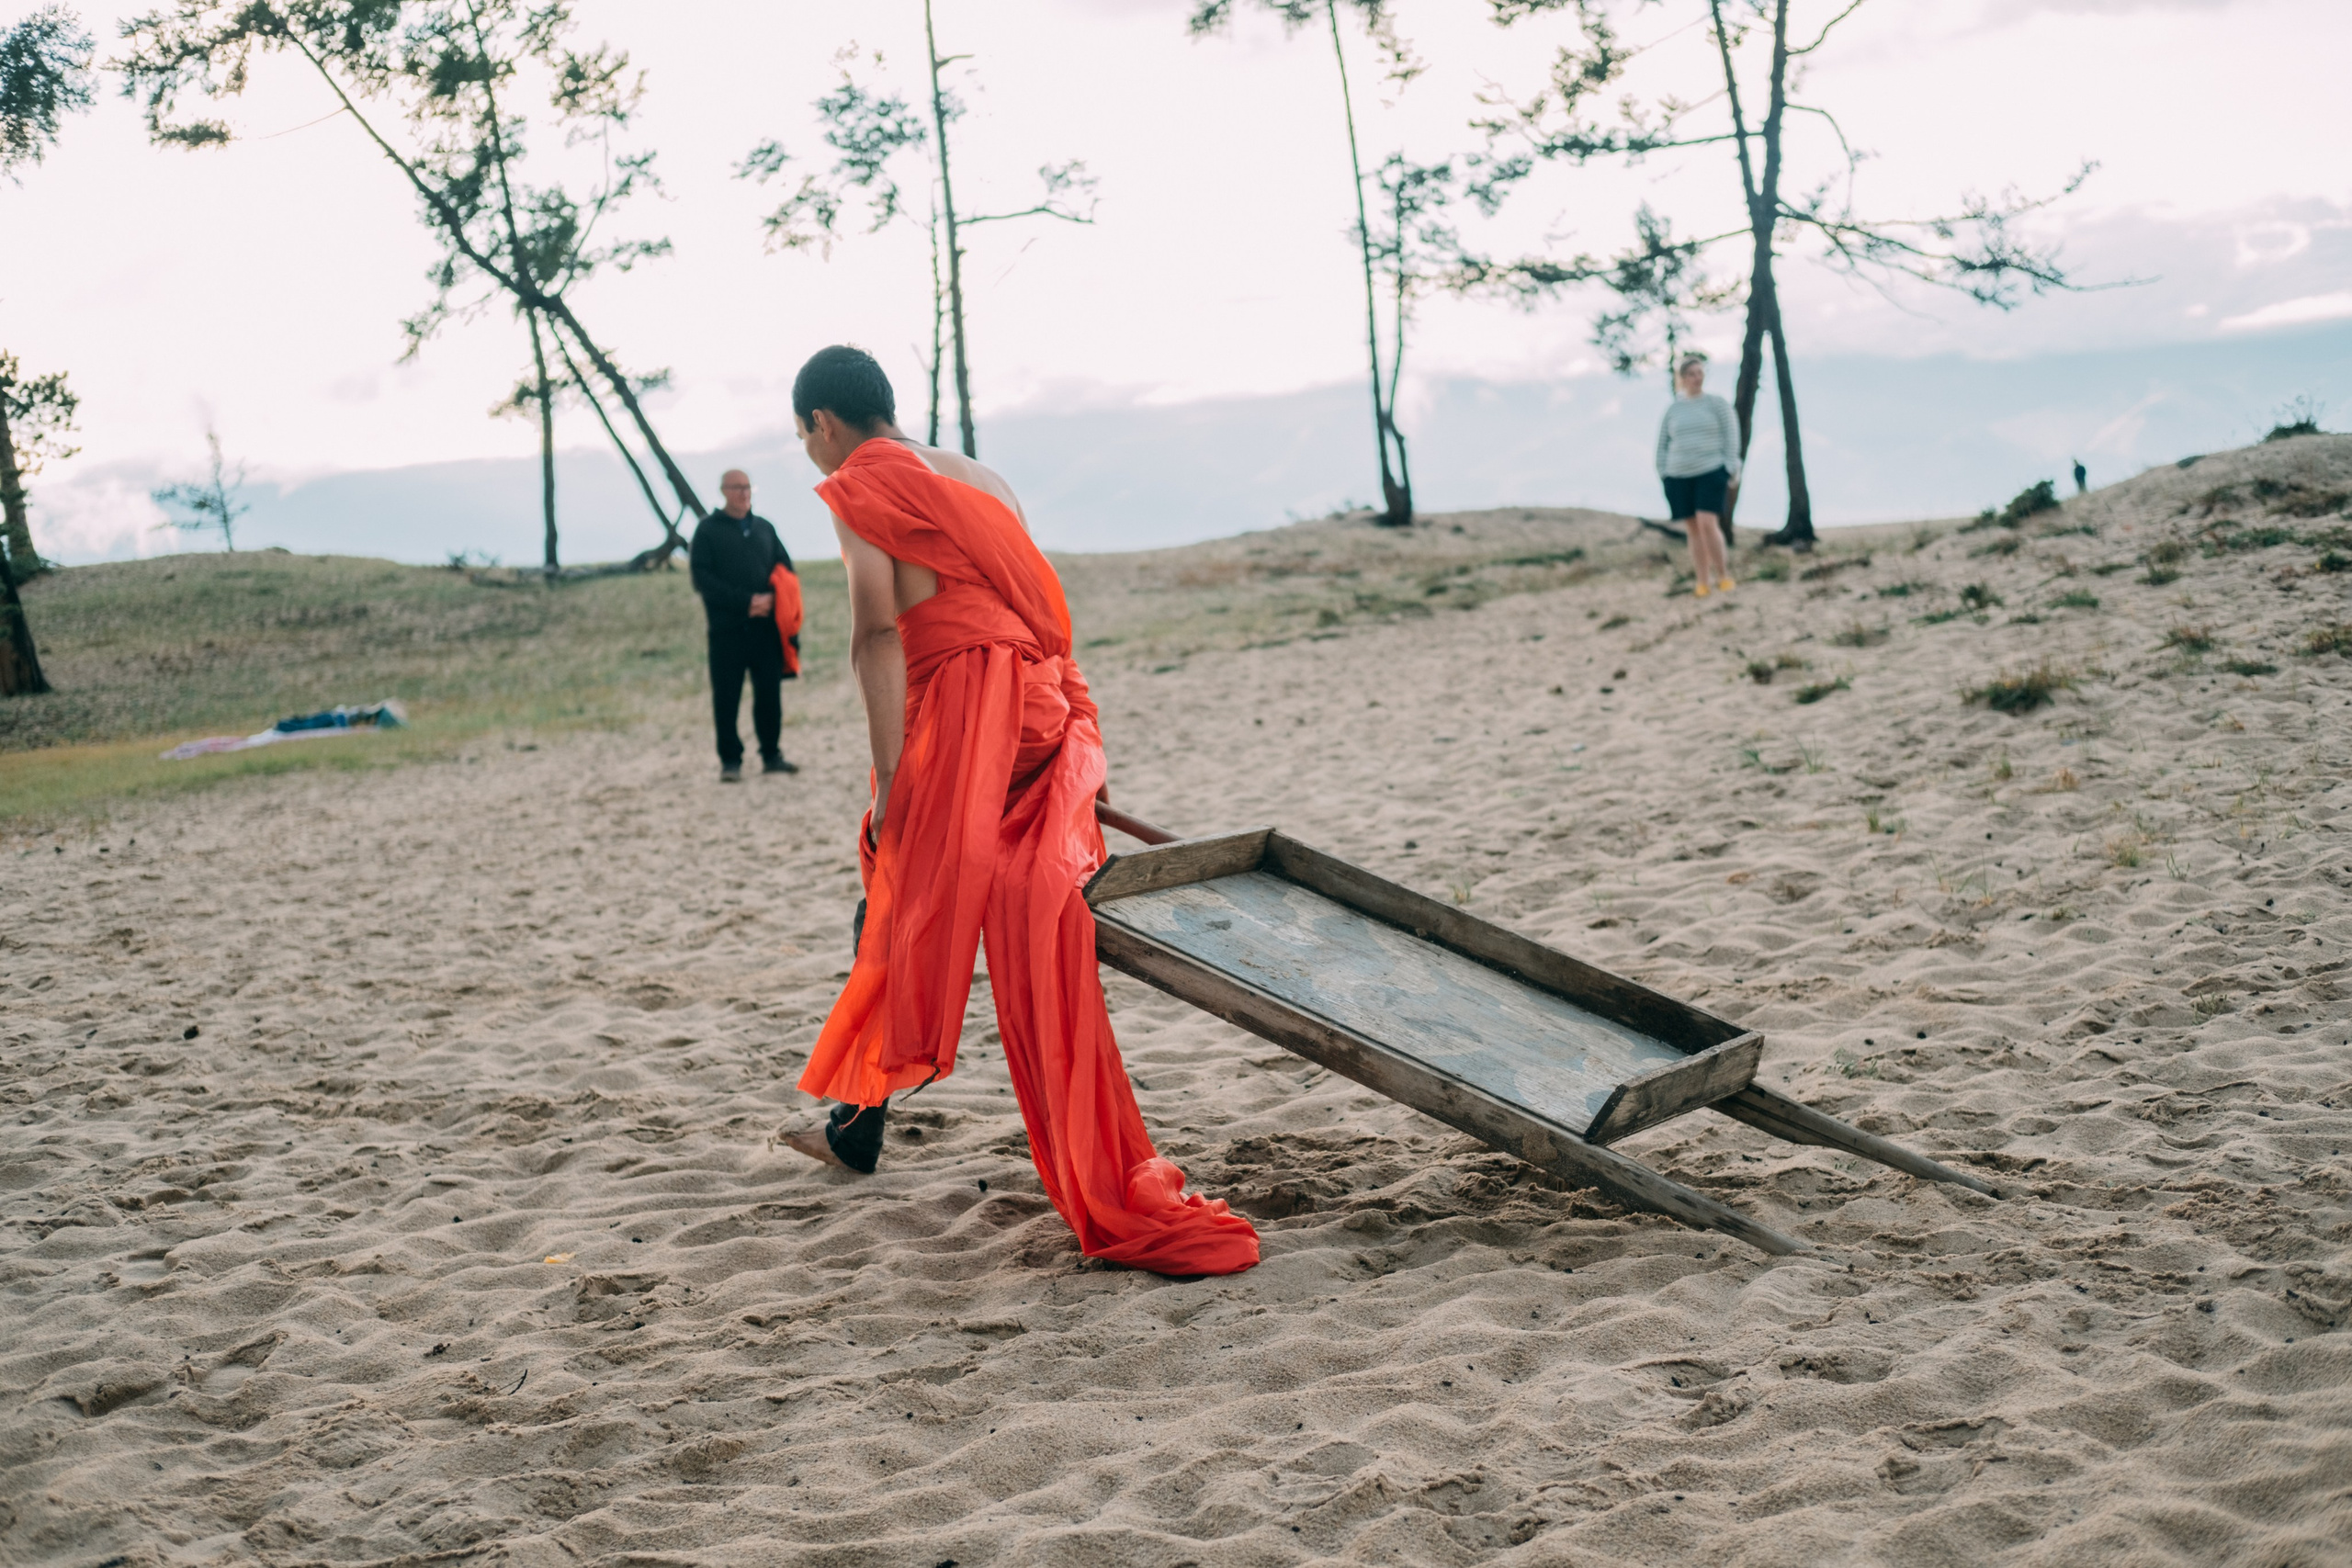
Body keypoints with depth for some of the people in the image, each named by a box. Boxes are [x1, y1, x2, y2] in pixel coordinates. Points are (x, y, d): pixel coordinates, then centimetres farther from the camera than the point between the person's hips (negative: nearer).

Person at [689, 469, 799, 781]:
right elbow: (703, 579, -6)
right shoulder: (708, 530, 3)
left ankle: (772, 755, 13)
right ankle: (730, 761, 5)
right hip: (726, 627, -3)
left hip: (766, 625, 3)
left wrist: (770, 598, -8)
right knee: (726, 696, -2)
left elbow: (785, 568, 14)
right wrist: (746, 601, -13)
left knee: (769, 693, 3)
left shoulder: (764, 528, 16)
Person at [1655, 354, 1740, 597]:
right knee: (1693, 529, 2)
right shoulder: (1672, 409, 9)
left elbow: (1731, 436, -1)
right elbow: (1663, 443, 13)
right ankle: (1703, 582, 6)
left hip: (1711, 472, -3)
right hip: (1679, 476, 3)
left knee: (1707, 523, -18)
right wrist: (1663, 475, 6)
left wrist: (1731, 471, -7)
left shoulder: (1717, 403, 1)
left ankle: (1722, 573, -2)